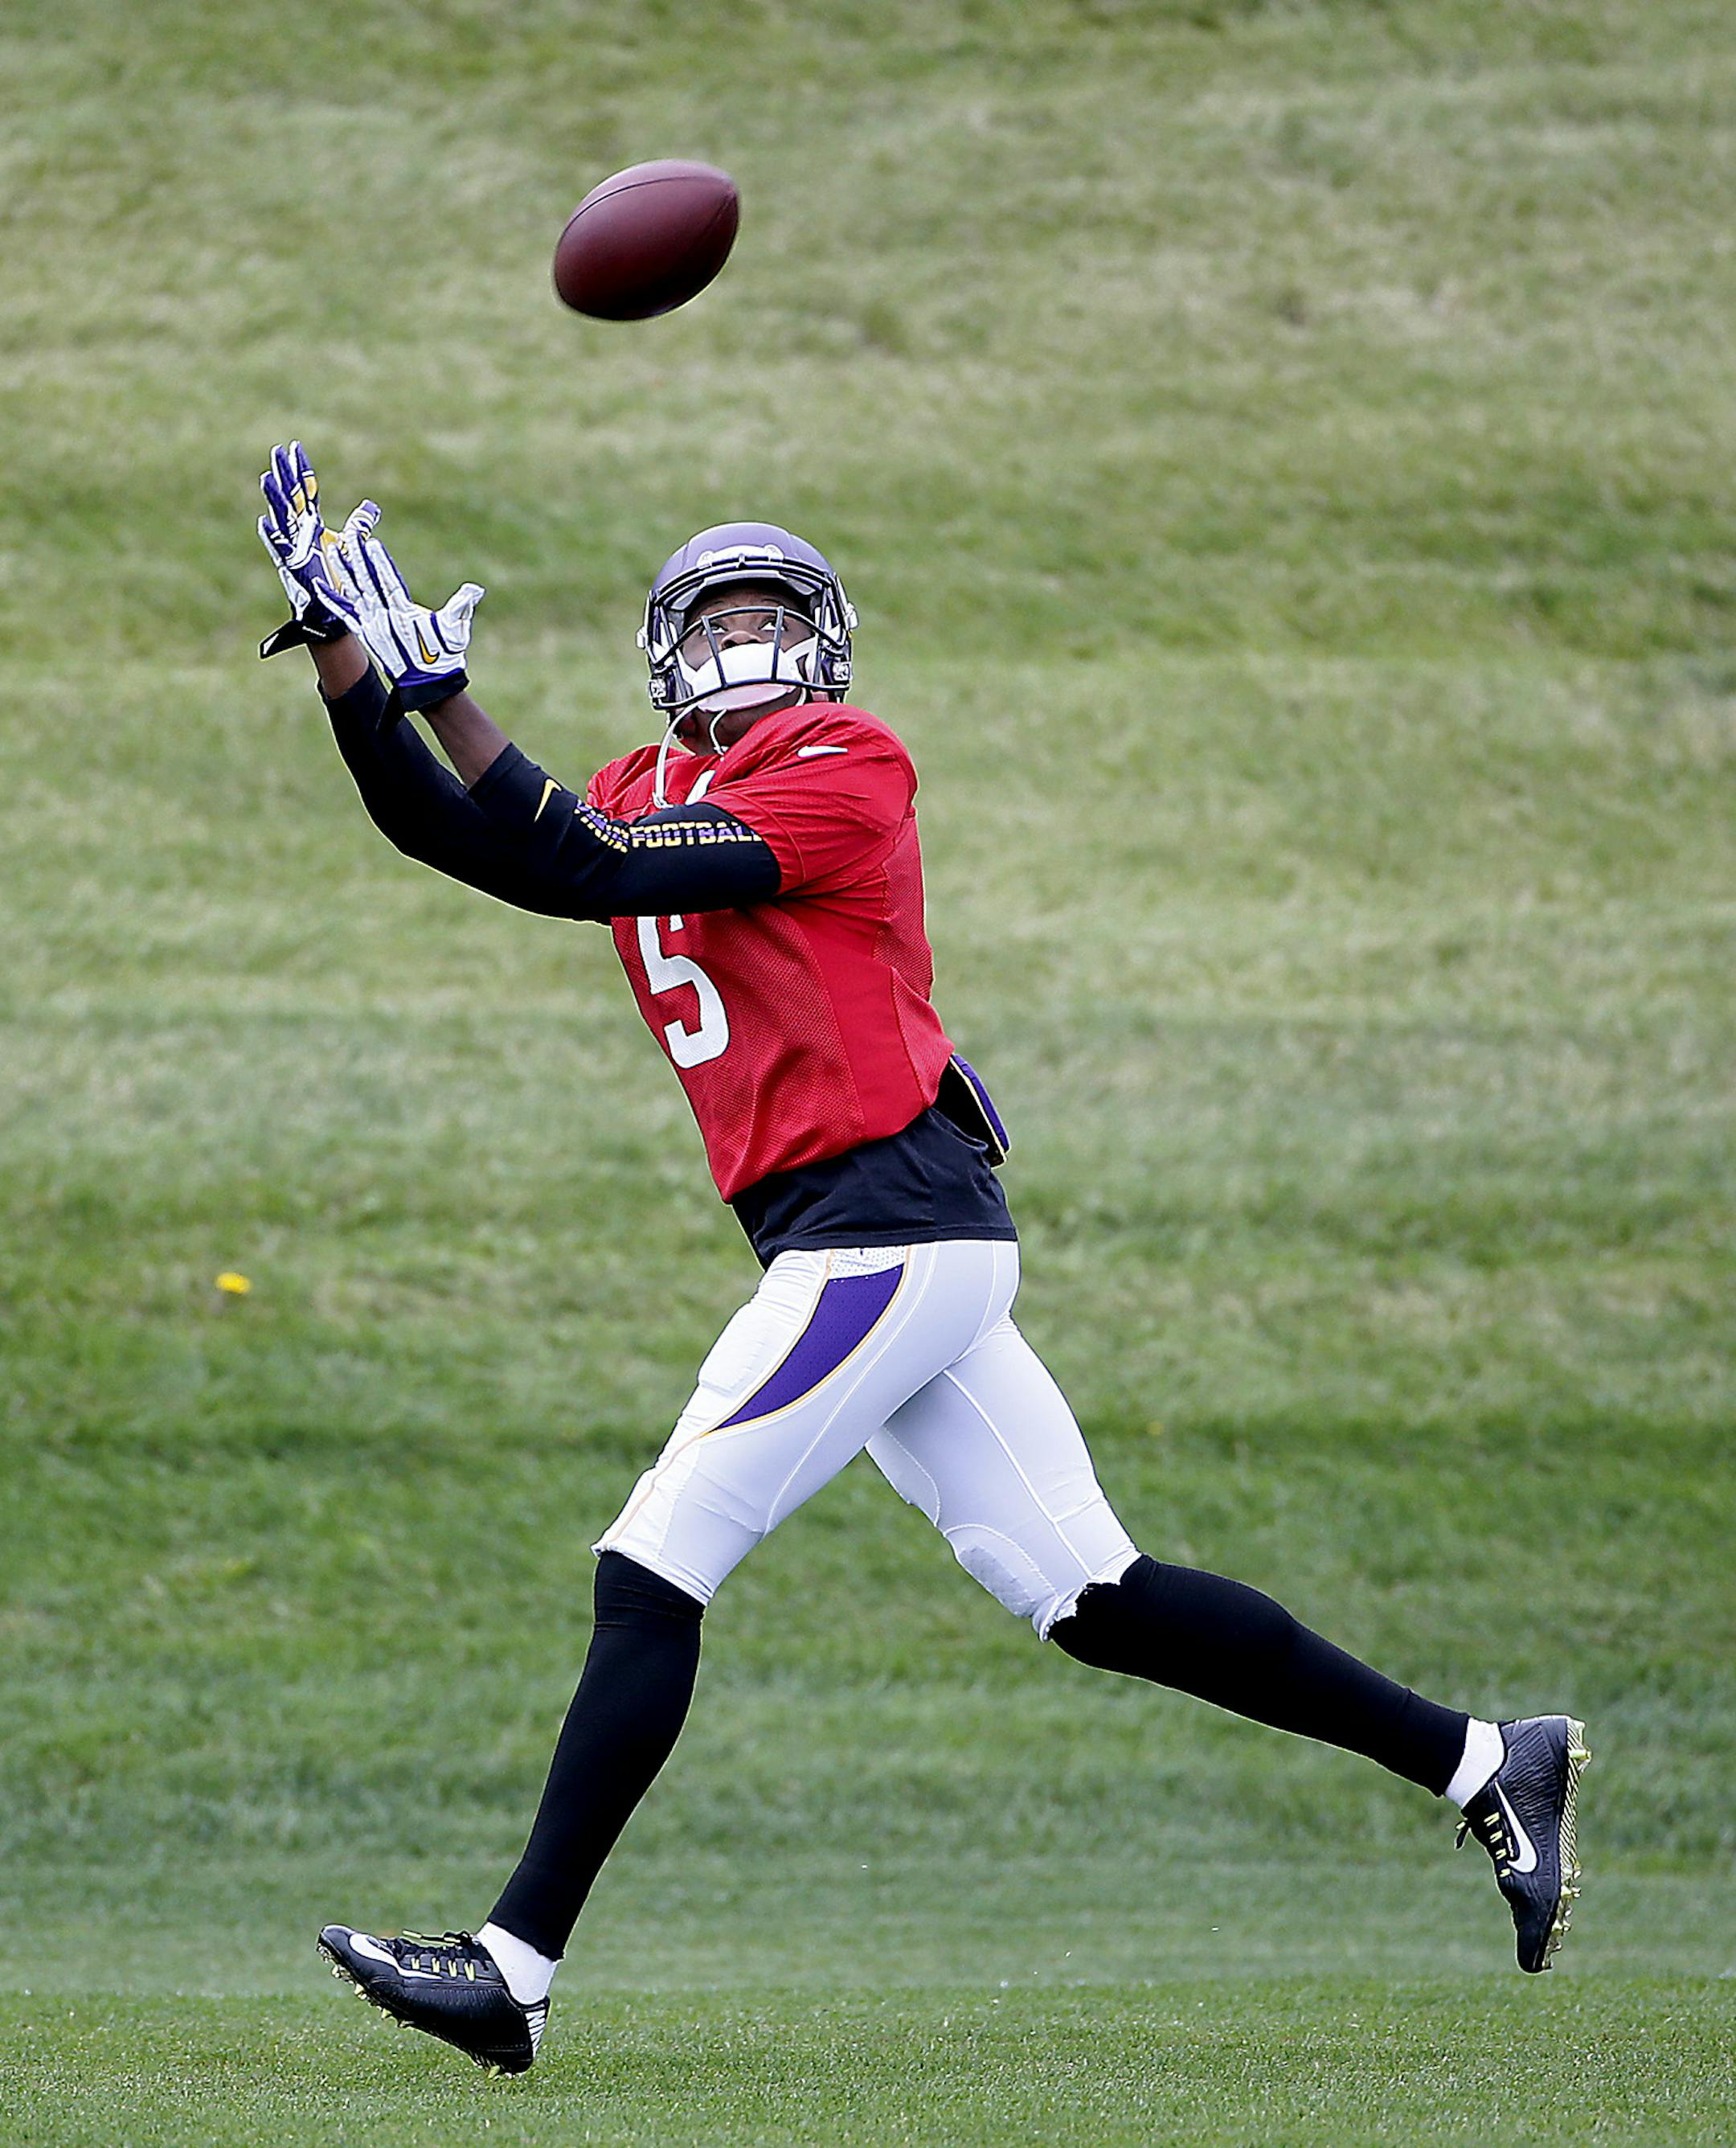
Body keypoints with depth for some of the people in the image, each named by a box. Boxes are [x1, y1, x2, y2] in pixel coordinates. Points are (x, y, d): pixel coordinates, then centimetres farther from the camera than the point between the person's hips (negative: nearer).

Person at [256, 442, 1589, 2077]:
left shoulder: (846, 770, -6)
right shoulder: (656, 788, 20)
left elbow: (596, 874, -15)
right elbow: (454, 836, 11)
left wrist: (440, 690, -15)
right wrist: (347, 656, 1)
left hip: (885, 1229, -9)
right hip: (871, 1249, 9)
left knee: (649, 1573, -11)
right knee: (1095, 1600, 8)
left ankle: (513, 1968, -12)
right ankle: (1483, 1763, 12)